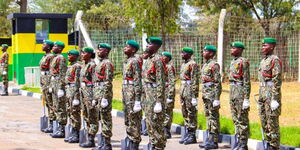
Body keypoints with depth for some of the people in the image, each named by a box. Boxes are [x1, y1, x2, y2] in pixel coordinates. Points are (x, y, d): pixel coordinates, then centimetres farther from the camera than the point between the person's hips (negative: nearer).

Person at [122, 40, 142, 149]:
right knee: (127, 119, 13)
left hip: (132, 91, -10)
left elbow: (138, 81, -17)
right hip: (125, 90, 10)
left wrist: (137, 99, -21)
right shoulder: (126, 61, 16)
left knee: (134, 118, -5)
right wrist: (123, 95, 20)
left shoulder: (135, 61, -13)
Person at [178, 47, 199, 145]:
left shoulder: (193, 64, -12)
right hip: (183, 90, 10)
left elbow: (195, 81, -17)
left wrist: (194, 96, -20)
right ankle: (188, 134, 18)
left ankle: (192, 136, 0)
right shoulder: (183, 64, 17)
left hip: (190, 91, -10)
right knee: (185, 114, 12)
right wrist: (181, 94, 20)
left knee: (191, 113, -4)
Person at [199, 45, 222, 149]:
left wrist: (216, 98, -20)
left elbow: (218, 83, -16)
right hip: (206, 94, 10)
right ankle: (210, 140, 15)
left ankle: (214, 141, -4)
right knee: (208, 116, 11)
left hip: (212, 93, -10)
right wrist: (203, 95, 20)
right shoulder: (205, 65, 17)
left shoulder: (214, 65, -11)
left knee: (213, 117, -6)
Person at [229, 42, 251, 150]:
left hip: (241, 91, -9)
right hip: (233, 92, 9)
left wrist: (246, 98, -20)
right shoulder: (233, 62, 16)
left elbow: (247, 81, -15)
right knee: (236, 119, 11)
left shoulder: (243, 62, -11)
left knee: (242, 119, -5)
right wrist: (231, 96, 21)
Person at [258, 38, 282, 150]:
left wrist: (275, 99, -21)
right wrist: (260, 97, 21)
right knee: (264, 121, 12)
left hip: (271, 94, -9)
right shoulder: (263, 60, 17)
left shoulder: (275, 60, -12)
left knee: (272, 121, -6)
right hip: (263, 93, 9)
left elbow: (277, 81, -18)